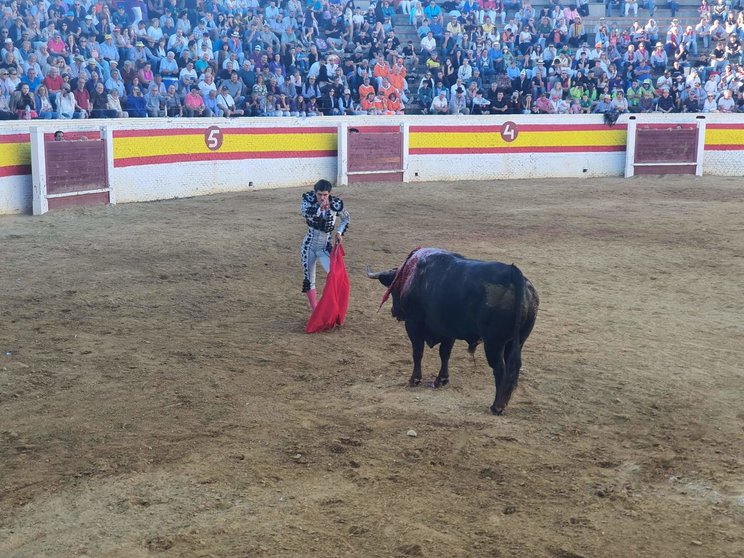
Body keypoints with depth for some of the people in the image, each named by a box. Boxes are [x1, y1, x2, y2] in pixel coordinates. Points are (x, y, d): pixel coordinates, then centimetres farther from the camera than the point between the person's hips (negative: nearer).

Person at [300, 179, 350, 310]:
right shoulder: (309, 200, -12)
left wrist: (339, 232, -5)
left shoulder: (336, 204, -11)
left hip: (325, 248, -1)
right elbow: (303, 211, -37)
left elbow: (346, 218, 11)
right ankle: (315, 310, 20)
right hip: (309, 246, 1)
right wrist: (319, 208, -54)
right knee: (308, 280, 7)